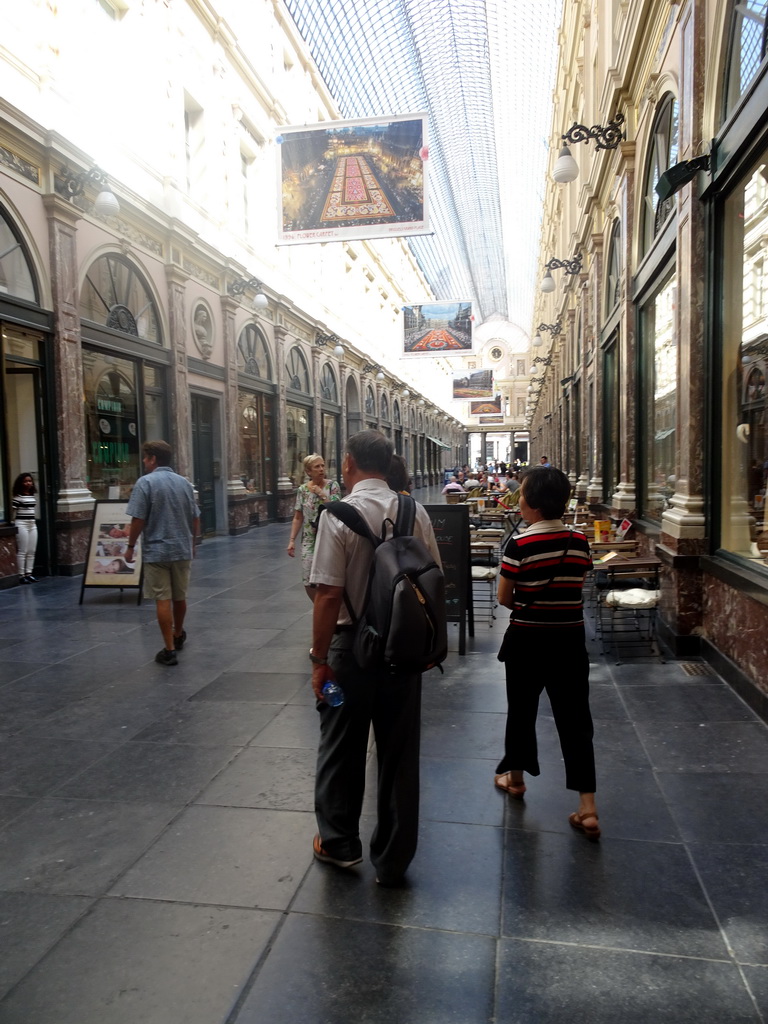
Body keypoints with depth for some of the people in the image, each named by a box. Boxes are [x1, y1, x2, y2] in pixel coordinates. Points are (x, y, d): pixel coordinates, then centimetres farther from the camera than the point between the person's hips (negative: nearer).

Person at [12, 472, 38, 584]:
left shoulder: (33, 495, 12)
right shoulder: (17, 496, -8)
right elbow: (13, 511, -10)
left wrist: (34, 521, 16)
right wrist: (15, 524, -14)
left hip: (33, 524, 7)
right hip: (21, 524, -7)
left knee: (31, 551, 7)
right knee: (22, 551, -4)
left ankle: (28, 573, 13)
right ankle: (21, 575, 0)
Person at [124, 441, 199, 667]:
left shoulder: (145, 482, -11)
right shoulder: (184, 482, 6)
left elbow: (138, 520, -14)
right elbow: (195, 518, 11)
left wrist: (131, 547, -3)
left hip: (157, 551, -5)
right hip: (182, 549, 5)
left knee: (163, 600, -1)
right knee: (179, 597, 19)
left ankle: (169, 649, 1)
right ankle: (178, 635, 39)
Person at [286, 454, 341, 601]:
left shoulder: (332, 485, -4)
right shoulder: (302, 490, 4)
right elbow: (298, 518, 7)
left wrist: (321, 494, -15)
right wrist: (292, 540, 1)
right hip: (309, 541, 3)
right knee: (308, 581, 1)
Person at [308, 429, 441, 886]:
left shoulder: (339, 515, -16)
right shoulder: (416, 513, -4)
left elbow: (329, 595, -18)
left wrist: (320, 659, -9)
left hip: (352, 646, -3)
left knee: (342, 748, 17)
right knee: (400, 751, 14)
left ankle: (339, 842, 35)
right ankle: (393, 860, 28)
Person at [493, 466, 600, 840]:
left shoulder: (519, 544, -16)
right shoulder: (579, 542, -3)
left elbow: (504, 598, -10)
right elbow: (576, 585, 7)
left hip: (527, 640, -3)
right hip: (570, 640, 3)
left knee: (521, 709, 17)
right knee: (574, 718, 7)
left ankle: (515, 777, 37)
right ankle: (587, 807, 6)